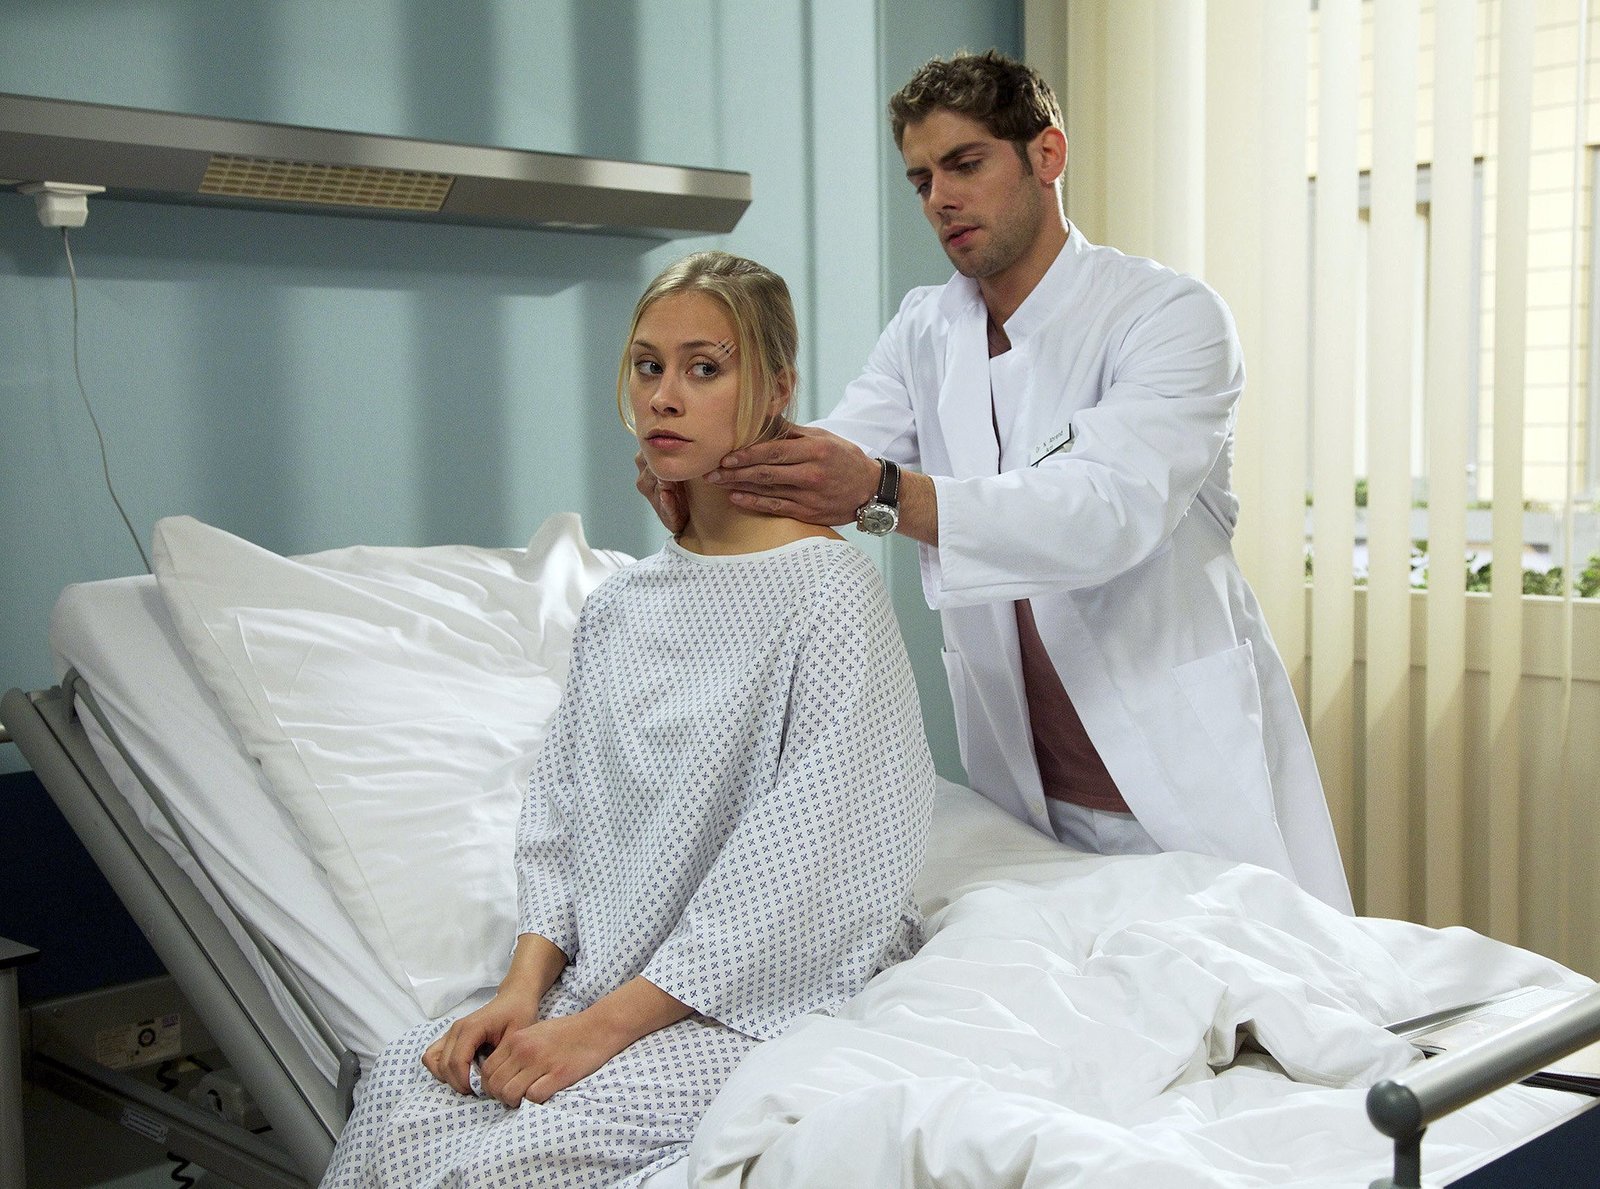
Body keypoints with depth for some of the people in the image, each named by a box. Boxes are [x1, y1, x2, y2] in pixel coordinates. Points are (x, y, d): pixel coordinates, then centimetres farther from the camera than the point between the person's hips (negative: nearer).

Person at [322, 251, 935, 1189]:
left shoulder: (833, 592, -10)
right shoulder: (618, 607, 12)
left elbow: (798, 865, -16)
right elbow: (560, 814, 11)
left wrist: (607, 1023, -18)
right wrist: (527, 984, -7)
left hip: (762, 994, -5)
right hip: (605, 978, 6)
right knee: (402, 1083, -19)